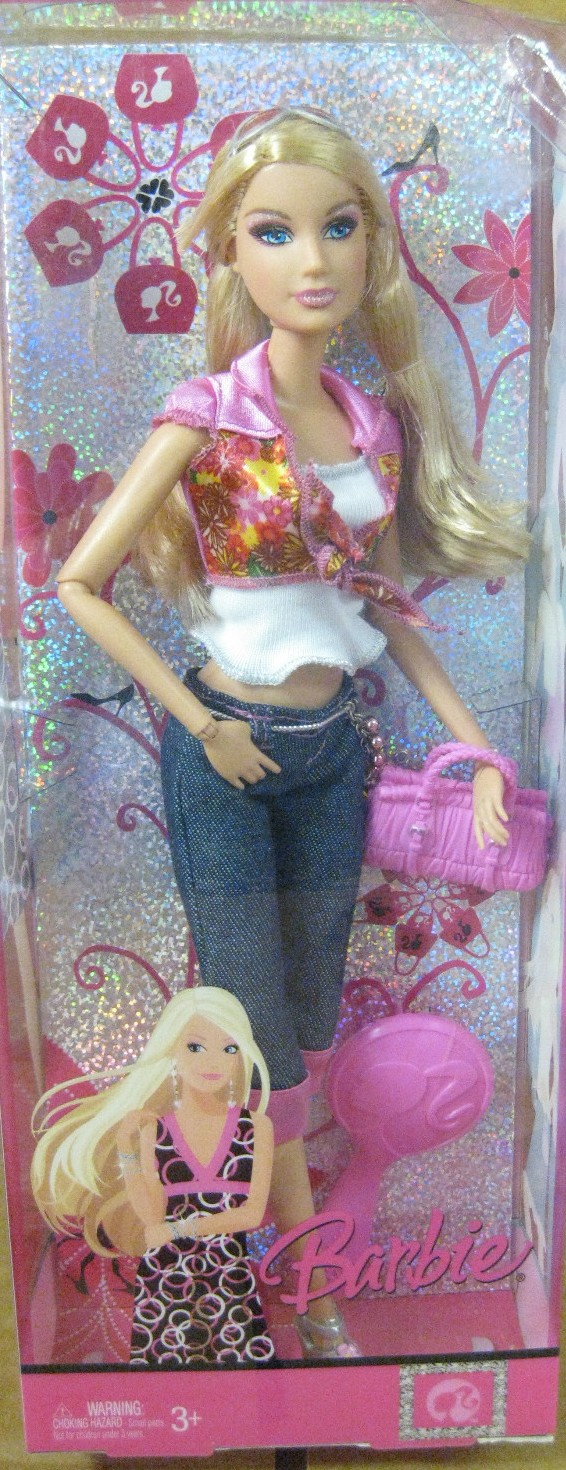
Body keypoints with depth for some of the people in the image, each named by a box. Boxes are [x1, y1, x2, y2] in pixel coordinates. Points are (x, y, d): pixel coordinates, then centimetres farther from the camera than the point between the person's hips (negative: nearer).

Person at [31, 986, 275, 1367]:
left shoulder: (256, 1126, 0)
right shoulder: (152, 1130, 0)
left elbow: (254, 1212, -5)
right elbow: (152, 1217, -6)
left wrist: (177, 1229, -12)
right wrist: (127, 1147, -14)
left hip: (233, 1282, 0)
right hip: (163, 1283, 0)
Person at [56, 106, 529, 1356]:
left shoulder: (379, 422, 1)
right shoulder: (207, 415, -13)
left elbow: (387, 604, 9)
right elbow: (80, 583, -11)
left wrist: (477, 745, 5)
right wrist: (201, 728, -12)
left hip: (332, 751, 5)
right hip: (227, 756, -4)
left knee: (312, 1016, 16)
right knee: (260, 1031, 8)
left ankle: (268, 1195, 40)